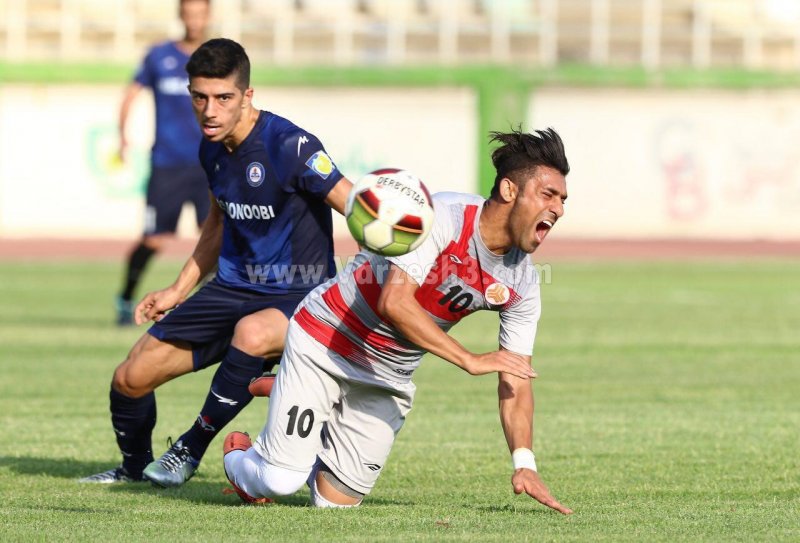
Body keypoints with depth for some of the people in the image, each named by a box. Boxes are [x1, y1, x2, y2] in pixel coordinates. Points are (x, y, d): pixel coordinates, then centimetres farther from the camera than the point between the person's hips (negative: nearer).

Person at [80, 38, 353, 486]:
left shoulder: (289, 146, -21)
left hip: (298, 296, -7)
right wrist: (179, 290, 22)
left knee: (251, 333, -41)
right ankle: (135, 465, 35)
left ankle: (191, 450, -19)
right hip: (234, 288, 7)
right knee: (131, 378, 3)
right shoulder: (212, 150, 3)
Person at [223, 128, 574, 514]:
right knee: (280, 481, -14)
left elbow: (515, 382, -4)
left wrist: (524, 464, -17)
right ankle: (239, 457, 22)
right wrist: (470, 360, -36)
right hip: (324, 340, -6)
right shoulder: (443, 216, -27)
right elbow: (394, 302, -35)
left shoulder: (522, 285, -7)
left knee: (337, 499, 0)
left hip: (389, 378, 6)